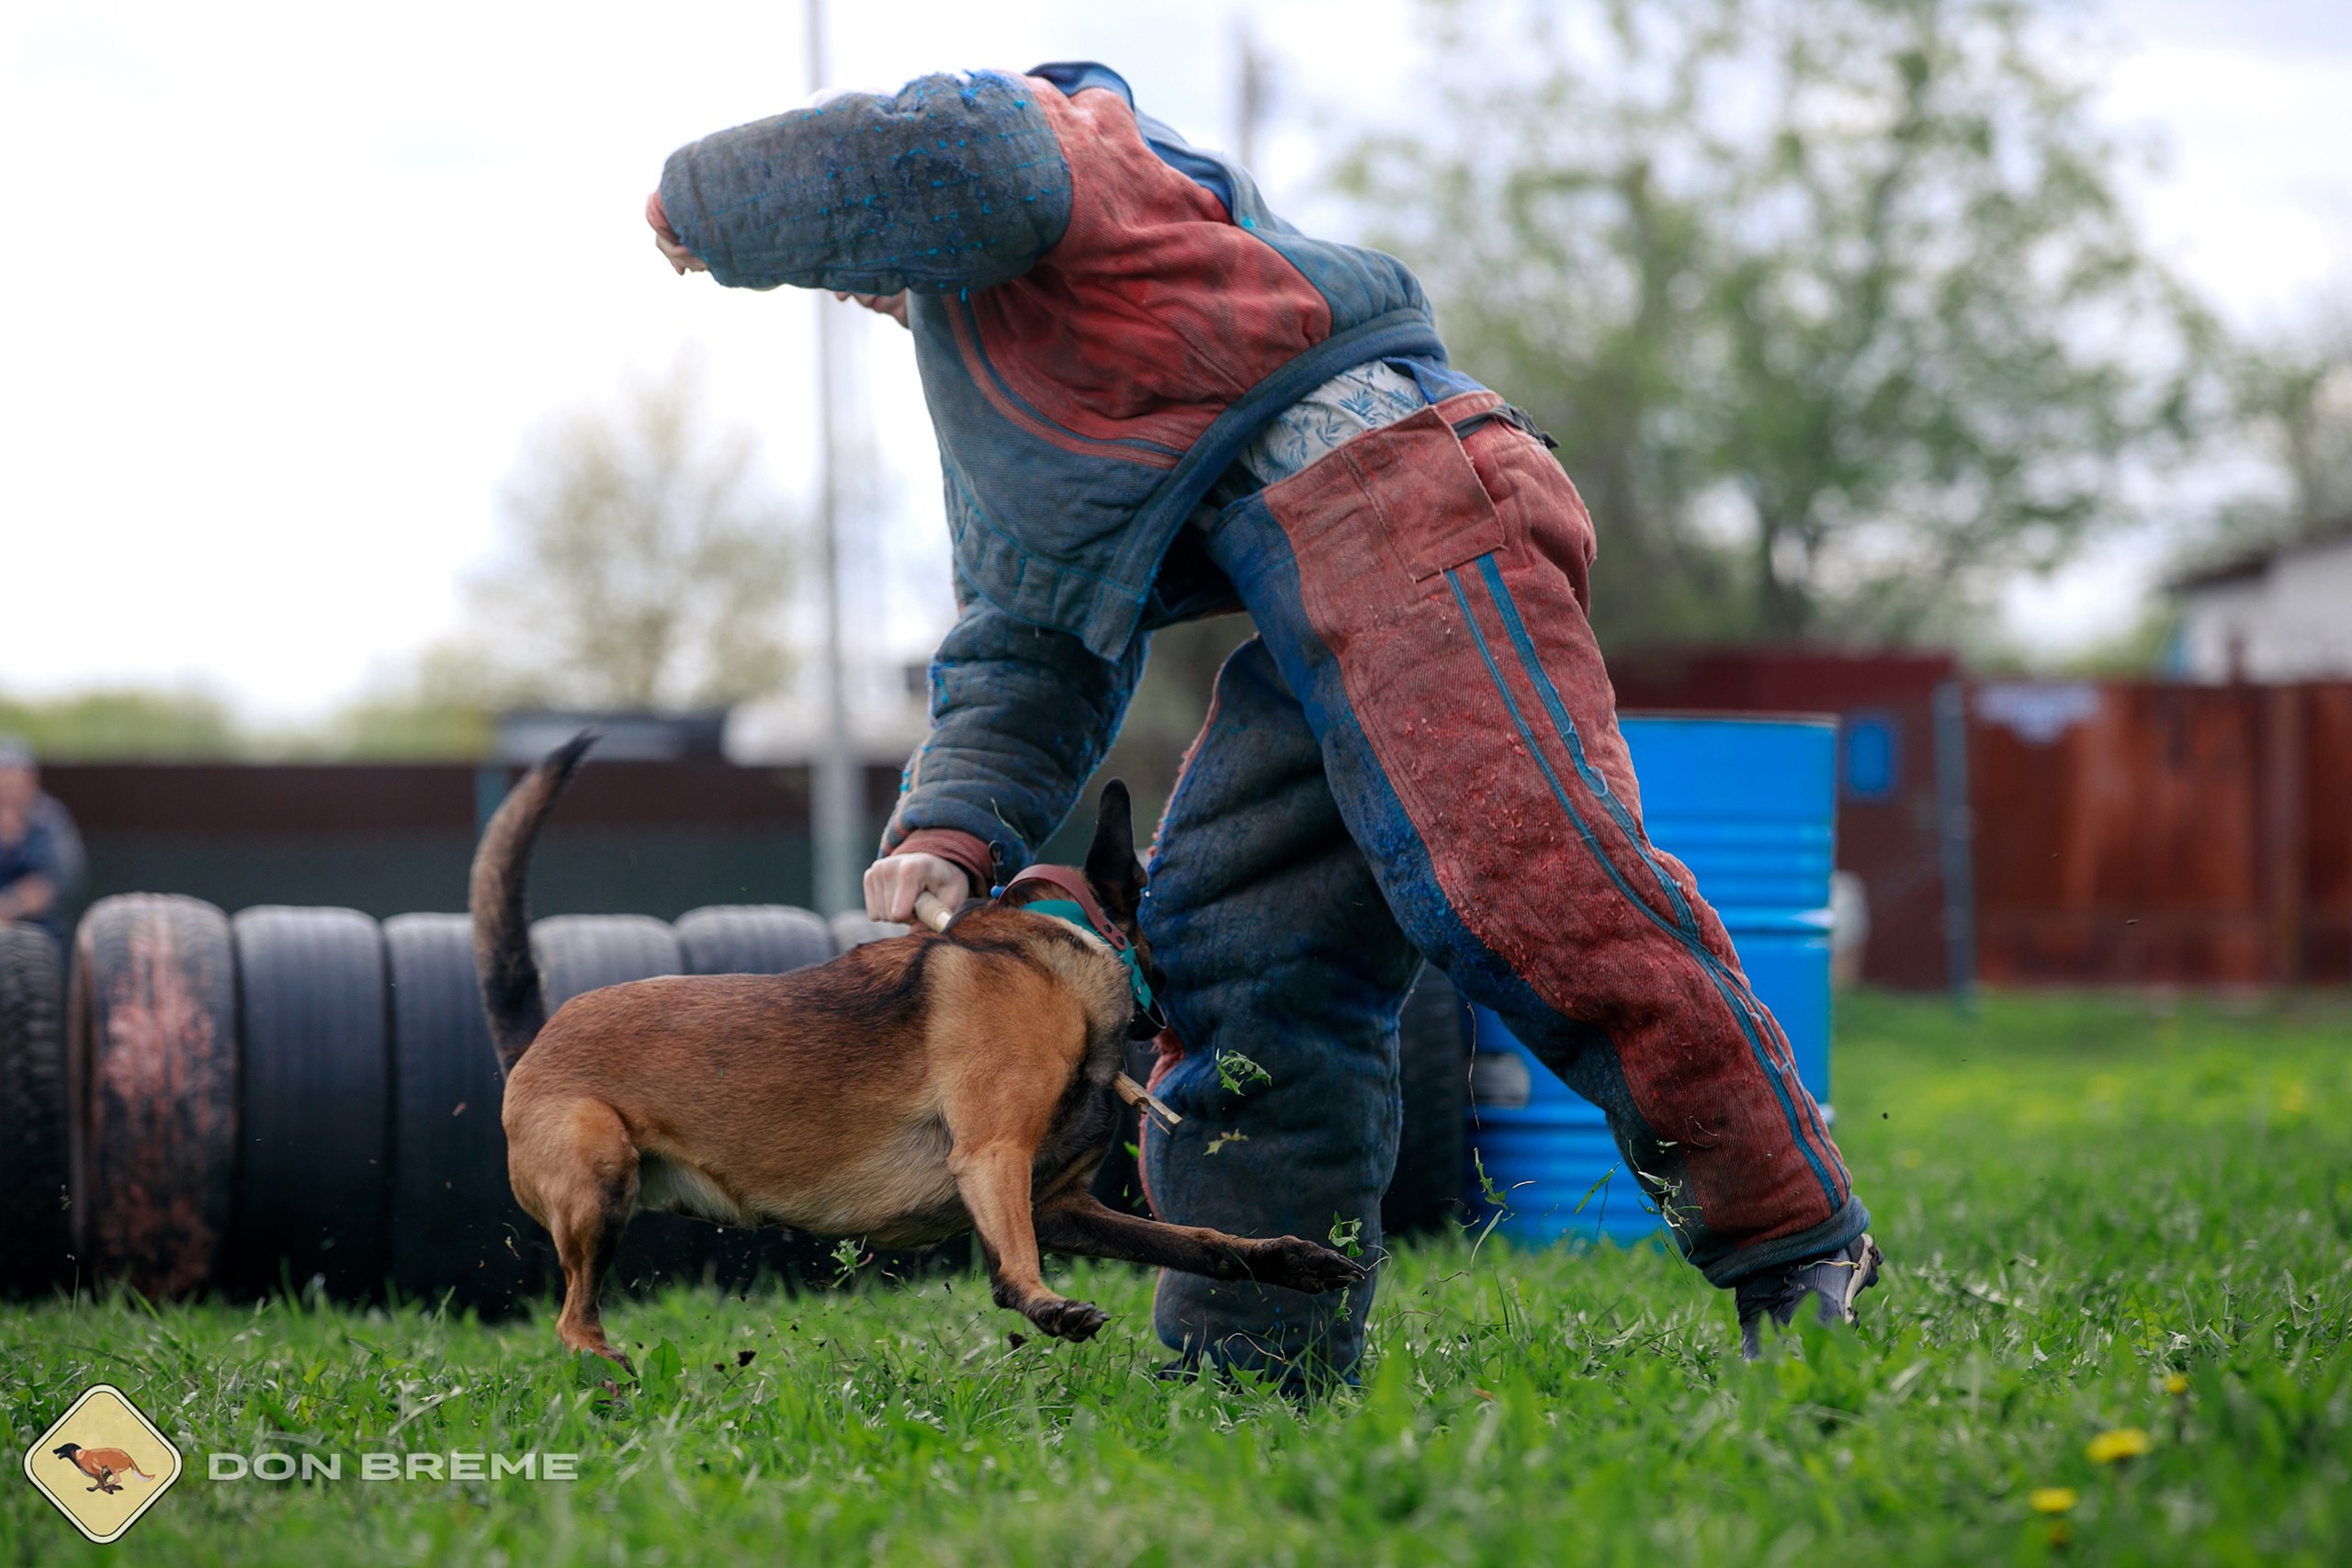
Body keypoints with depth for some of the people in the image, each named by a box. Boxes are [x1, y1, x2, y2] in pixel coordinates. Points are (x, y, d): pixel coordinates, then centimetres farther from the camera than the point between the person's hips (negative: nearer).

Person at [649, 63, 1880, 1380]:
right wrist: (953, 831, 9)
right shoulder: (995, 427, 37)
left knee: (1525, 878, -22)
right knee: (1229, 942, 4)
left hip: (1393, 494, -10)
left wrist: (705, 204, 3)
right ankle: (1253, 1366, 3)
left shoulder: (1049, 133, 13)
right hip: (1309, 623, 10)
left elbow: (943, 154, -14)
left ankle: (1803, 1255, -21)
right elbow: (1024, 656, 28)